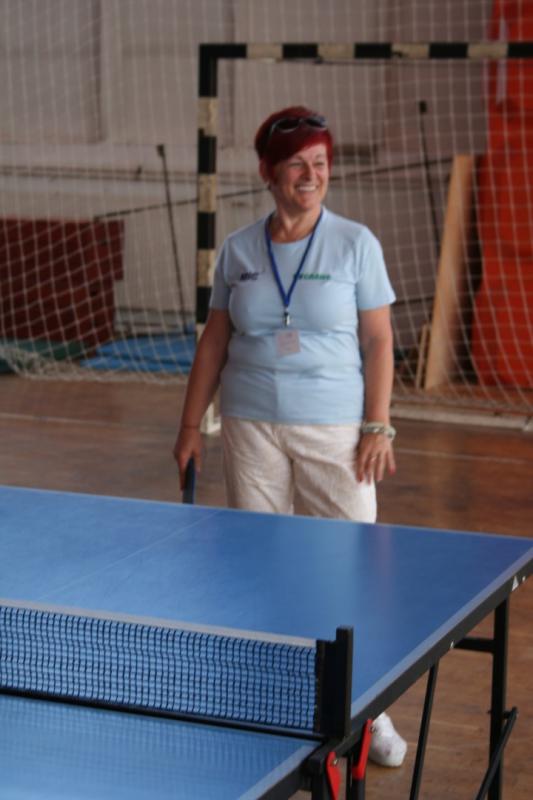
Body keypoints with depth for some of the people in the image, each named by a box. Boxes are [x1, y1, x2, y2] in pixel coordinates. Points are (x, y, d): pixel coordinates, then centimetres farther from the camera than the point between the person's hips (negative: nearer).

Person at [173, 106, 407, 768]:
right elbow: (214, 342, 11)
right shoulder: (238, 251, 6)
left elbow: (377, 341, -1)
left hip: (336, 431, -2)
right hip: (252, 427, 2)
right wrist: (191, 424, 8)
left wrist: (378, 428, -8)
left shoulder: (355, 244, 0)